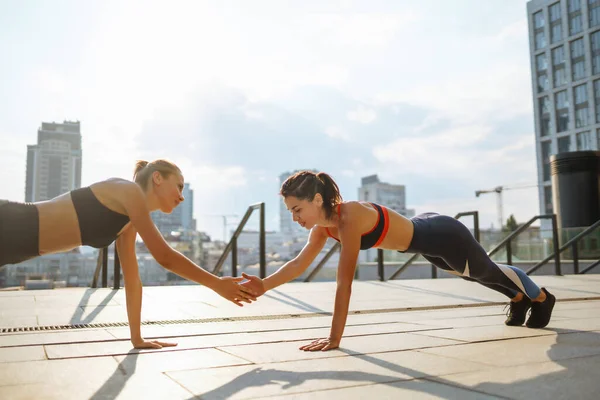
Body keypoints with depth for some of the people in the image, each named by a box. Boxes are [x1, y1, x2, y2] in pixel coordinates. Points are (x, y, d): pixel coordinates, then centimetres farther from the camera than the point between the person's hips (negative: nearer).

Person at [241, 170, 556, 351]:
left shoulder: (349, 218, -37)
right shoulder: (323, 225, -12)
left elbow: (344, 284, -38)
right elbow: (299, 263, -10)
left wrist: (335, 338, -35)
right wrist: (265, 285, -23)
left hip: (443, 237, -7)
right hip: (425, 234, 7)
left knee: (488, 272, 22)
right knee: (479, 275, 32)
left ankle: (542, 297, 53)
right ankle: (520, 299, 62)